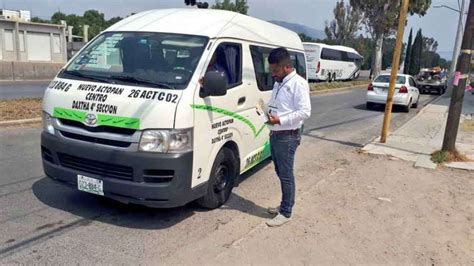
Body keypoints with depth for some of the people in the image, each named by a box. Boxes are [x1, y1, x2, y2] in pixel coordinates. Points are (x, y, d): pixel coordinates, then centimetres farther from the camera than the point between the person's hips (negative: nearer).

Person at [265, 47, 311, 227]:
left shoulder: (298, 83, -14)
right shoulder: (278, 83, 14)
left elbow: (305, 112, -20)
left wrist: (280, 120, -23)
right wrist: (267, 113, 3)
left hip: (288, 137, -9)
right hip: (275, 135, 9)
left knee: (286, 175, -1)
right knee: (280, 173, 17)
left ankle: (285, 213, 9)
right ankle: (285, 205, 31)